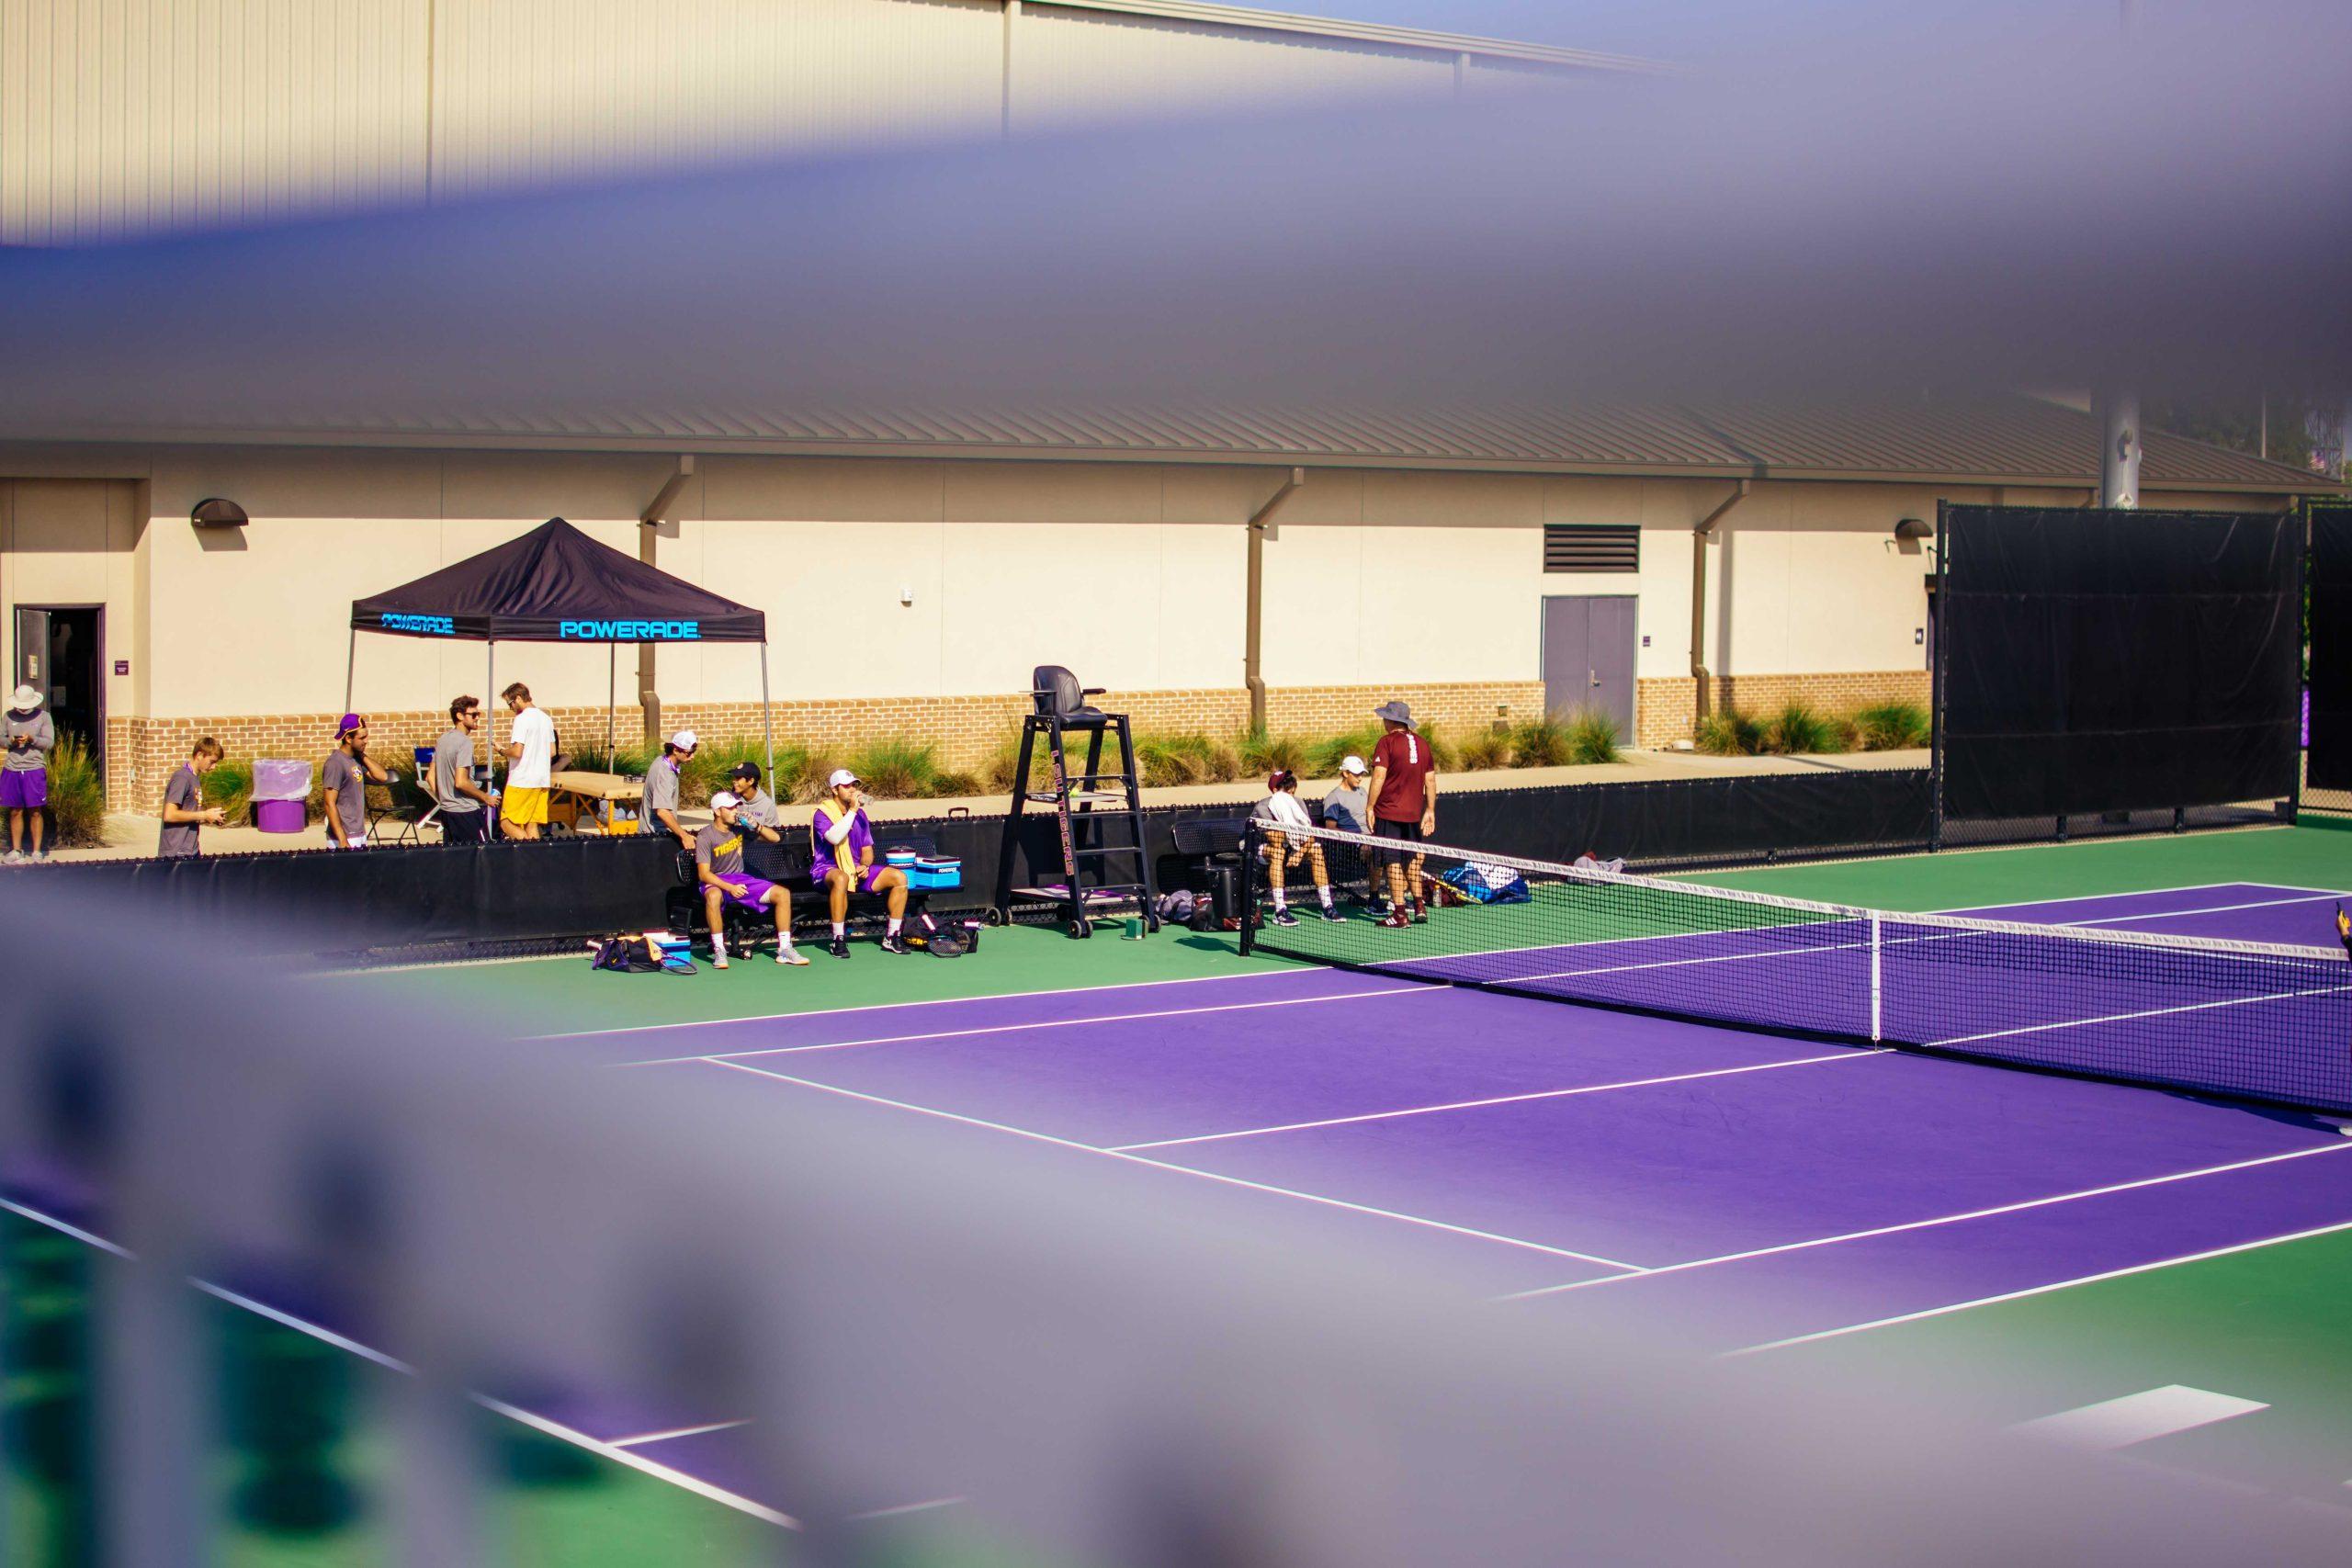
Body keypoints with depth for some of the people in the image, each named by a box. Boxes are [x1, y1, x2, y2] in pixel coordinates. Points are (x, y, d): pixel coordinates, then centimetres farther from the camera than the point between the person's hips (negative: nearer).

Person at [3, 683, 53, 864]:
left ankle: (37, 851, 5)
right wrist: (11, 741, -11)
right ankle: (16, 850, 13)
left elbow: (50, 742, -2)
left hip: (35, 768, -2)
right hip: (12, 768, 2)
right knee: (15, 812, 6)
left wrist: (32, 739, -18)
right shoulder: (9, 716, 9)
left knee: (35, 812, 0)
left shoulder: (43, 716, 2)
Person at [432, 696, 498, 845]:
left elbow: (431, 778, 15)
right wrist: (485, 797, -11)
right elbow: (461, 782, -22)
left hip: (446, 810, 9)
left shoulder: (442, 739, 11)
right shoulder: (464, 742, -15)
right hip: (466, 811, -9)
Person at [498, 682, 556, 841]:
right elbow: (552, 752, 17)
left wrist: (502, 750, -2)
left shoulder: (522, 719, -13)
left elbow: (517, 752, -20)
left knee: (507, 824, -2)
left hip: (521, 781, -8)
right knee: (531, 824, 10)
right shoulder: (546, 718, 13)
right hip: (543, 780, 8)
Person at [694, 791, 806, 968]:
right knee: (713, 897, -42)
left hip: (740, 879, 5)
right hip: (716, 882, -5)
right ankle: (719, 951, -31)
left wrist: (756, 827, -11)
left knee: (782, 894, -12)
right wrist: (730, 887, -27)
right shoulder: (705, 837, -10)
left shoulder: (740, 828, 4)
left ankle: (784, 949, -10)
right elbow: (703, 873, -16)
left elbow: (774, 838, 8)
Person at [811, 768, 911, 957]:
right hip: (828, 869, -6)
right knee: (841, 878, -42)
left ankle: (891, 938, -7)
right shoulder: (823, 813, -7)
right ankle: (839, 940, -35)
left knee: (900, 877, -11)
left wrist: (865, 866, -5)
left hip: (857, 870, 7)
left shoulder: (860, 814, 13)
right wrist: (852, 810, -23)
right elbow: (834, 838, -27)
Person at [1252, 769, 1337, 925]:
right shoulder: (1263, 806, -25)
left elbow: (1309, 834, -14)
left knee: (1316, 849, -14)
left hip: (1290, 847, 6)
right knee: (1278, 852, -37)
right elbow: (1275, 839, -33)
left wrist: (1299, 854, -28)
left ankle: (1327, 907, -15)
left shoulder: (1297, 803, -10)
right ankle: (1280, 911, -42)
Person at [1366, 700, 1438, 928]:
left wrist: (1370, 807, -12)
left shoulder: (1387, 742, -9)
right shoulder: (1422, 743, 8)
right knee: (1412, 859, 18)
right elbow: (1430, 779, 11)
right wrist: (1430, 811, 16)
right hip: (1413, 813, 6)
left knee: (1394, 861, -2)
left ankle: (1400, 913, -2)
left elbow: (1379, 776, -16)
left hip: (1389, 812, -6)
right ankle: (1419, 907, 18)